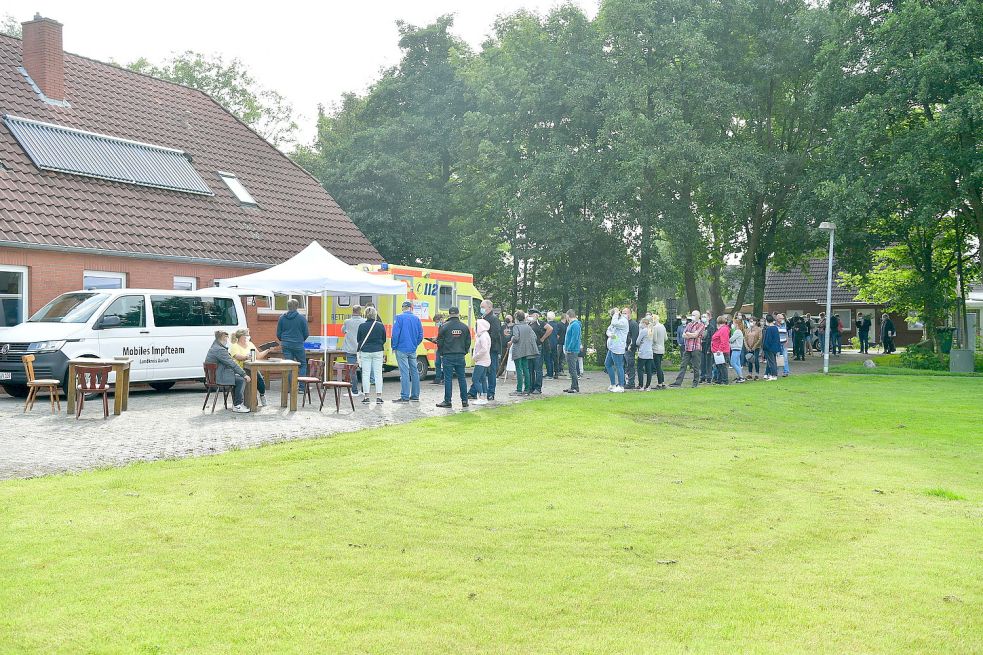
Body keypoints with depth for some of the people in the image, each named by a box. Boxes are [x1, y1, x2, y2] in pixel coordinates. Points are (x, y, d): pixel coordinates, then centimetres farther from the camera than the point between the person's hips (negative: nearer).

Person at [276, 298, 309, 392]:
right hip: (298, 345, -2)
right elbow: (306, 334, -1)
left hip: (286, 345, 2)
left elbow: (278, 334, 7)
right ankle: (302, 387, 1)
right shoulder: (302, 318, -5)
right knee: (303, 364, 9)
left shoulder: (282, 318, 2)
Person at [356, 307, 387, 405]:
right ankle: (379, 396, 5)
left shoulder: (362, 326, -7)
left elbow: (358, 339, 4)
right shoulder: (380, 325, -4)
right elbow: (384, 339, 6)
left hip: (365, 352, -1)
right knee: (378, 373, 6)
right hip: (378, 351, 1)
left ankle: (367, 396, 5)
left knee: (366, 374, 5)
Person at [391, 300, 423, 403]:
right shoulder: (416, 318, 6)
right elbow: (420, 335, 8)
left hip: (402, 349, -5)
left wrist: (394, 347, -2)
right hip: (413, 350, 5)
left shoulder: (399, 317, -8)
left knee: (404, 373, -5)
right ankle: (415, 396, 17)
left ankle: (405, 397, -5)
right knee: (414, 372, 11)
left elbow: (395, 333, -12)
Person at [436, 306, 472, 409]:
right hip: (460, 356, 3)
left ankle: (447, 401, 1)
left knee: (448, 379, 0)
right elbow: (468, 342, 8)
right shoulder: (464, 327, 4)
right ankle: (464, 400, 12)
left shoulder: (444, 326, -7)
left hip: (448, 356, -3)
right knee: (462, 378, 10)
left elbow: (439, 342, -4)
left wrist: (441, 354, 9)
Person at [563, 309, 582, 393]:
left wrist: (568, 349, -19)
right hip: (569, 351, 10)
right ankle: (573, 386, 19)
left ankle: (575, 387, -3)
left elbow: (574, 339, -21)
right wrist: (566, 347, 15)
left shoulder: (575, 325, -16)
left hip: (572, 351, -10)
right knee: (571, 369, 13)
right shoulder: (570, 324, 16)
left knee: (572, 370, -7)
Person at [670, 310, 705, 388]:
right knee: (683, 365, 2)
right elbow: (683, 335, 9)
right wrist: (692, 335, -6)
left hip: (696, 348, -6)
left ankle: (695, 382, 10)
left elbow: (695, 335, -13)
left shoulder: (701, 325, -1)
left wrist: (688, 334, 1)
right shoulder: (689, 324, 18)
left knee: (696, 367, 1)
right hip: (687, 348, 6)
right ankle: (678, 382, 2)